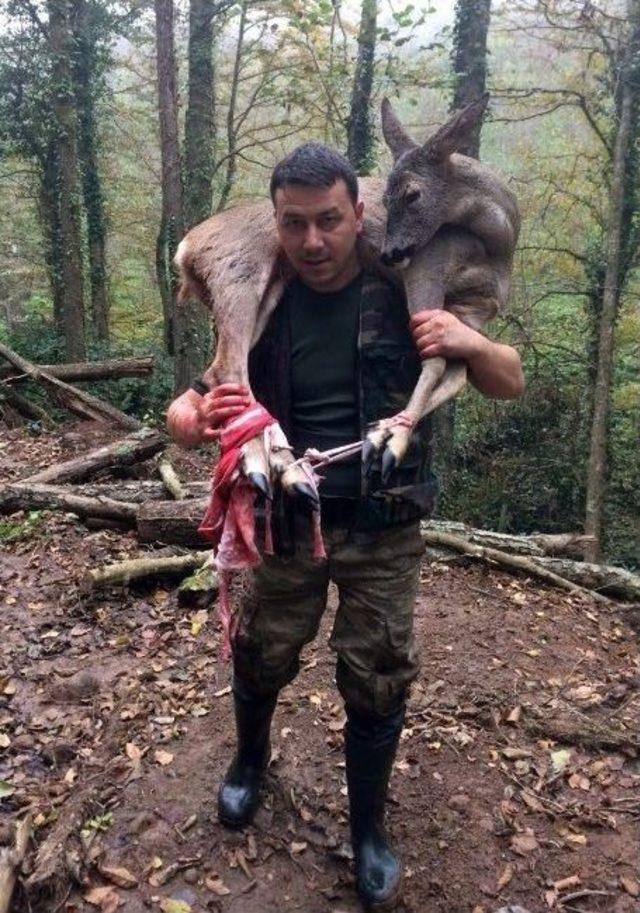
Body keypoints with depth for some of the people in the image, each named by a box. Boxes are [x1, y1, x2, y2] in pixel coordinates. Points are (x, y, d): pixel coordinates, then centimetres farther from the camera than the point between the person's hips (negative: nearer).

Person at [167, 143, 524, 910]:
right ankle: (250, 758, 50)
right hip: (286, 523, 2)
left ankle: (368, 831, 34)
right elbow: (182, 410, -4)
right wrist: (200, 420, -29)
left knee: (375, 683, 7)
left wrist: (471, 344, -23)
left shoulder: (405, 294, -9)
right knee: (261, 659, 16)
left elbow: (511, 385, 0)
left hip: (383, 531, -1)